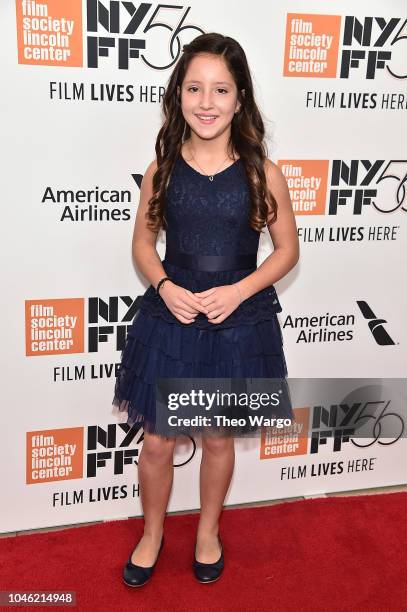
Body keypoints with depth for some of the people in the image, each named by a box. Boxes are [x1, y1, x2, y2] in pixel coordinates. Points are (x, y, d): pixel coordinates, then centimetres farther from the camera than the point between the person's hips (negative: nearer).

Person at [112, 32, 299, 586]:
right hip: (169, 319, 1)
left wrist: (237, 292, -16)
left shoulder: (261, 172, -9)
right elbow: (143, 242, 6)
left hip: (239, 324, -1)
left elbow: (287, 250, -1)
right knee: (157, 441, 12)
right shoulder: (162, 168, -4)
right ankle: (152, 533, 40)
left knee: (219, 438, 17)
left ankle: (208, 532, 44)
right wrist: (165, 287, -13)